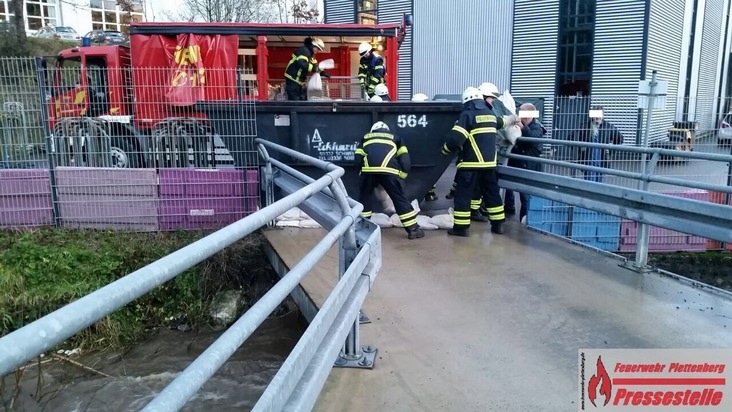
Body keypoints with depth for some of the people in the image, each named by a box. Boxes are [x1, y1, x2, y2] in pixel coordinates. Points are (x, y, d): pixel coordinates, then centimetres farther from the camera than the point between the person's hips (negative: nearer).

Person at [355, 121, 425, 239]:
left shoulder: (365, 138, 34)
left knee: (365, 196, 24)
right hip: (389, 170, -1)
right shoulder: (395, 138, 32)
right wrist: (400, 177, 25)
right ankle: (413, 229, 9)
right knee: (400, 198, 9)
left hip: (368, 169, 1)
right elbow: (405, 162, 18)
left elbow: (358, 160, 20)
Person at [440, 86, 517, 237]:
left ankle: (461, 227, 0)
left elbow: (455, 138, -19)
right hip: (489, 162, 7)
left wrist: (445, 150, 0)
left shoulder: (467, 115, -9)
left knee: (463, 195, -1)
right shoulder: (490, 114, 13)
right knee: (492, 193, 17)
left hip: (471, 163, -7)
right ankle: (498, 224, 24)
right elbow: (502, 122, 37)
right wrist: (512, 119, 60)